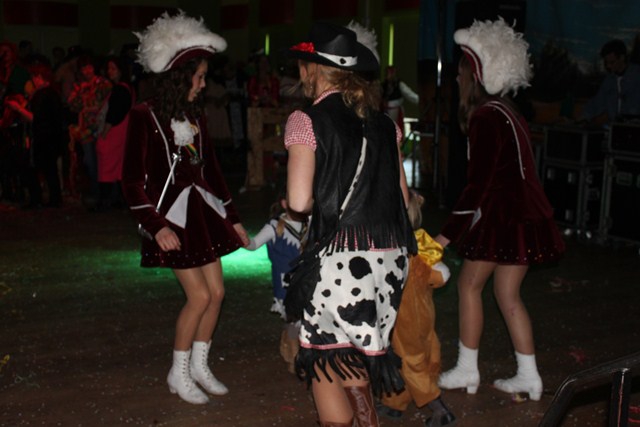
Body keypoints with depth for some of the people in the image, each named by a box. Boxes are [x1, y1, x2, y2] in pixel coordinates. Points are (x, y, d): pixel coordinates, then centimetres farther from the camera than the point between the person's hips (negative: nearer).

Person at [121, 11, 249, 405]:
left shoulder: (195, 115, 7)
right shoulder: (145, 115, -11)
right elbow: (133, 180, -12)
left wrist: (233, 218, 13)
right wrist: (156, 224, -21)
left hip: (201, 210, 7)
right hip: (171, 215, -7)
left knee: (217, 291, 6)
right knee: (200, 295, -7)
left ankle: (199, 365, 25)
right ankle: (179, 373, 12)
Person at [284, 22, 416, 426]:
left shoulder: (307, 120, -6)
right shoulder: (383, 122, 10)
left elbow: (299, 201, -14)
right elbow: (403, 194, 12)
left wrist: (318, 202, 7)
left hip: (339, 259, -6)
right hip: (391, 257, 6)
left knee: (327, 368, 10)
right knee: (358, 358, 23)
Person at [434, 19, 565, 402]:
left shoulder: (487, 117, -16)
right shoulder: (505, 110, 14)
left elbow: (479, 185, -21)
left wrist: (446, 235, -18)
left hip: (506, 217, -9)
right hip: (523, 215, 9)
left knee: (470, 284, 4)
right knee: (508, 294, 13)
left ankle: (467, 370, 13)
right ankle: (529, 377, 17)